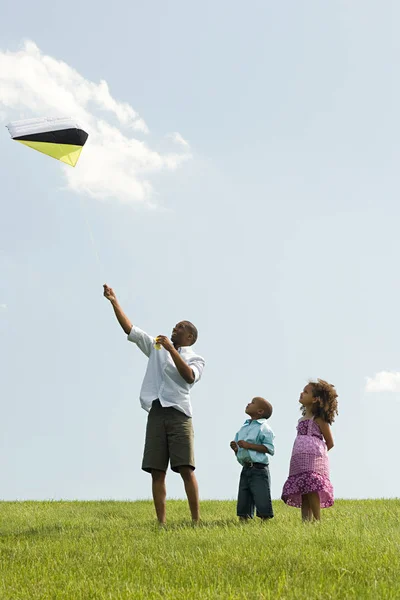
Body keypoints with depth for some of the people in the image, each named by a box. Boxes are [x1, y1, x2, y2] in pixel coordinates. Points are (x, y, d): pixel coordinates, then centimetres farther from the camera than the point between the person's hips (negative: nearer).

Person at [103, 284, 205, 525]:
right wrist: (114, 302, 8)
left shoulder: (195, 358, 9)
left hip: (179, 414, -3)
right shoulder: (157, 348, 19)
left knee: (187, 469, -9)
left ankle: (196, 520, -7)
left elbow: (190, 377, -14)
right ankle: (161, 522, 0)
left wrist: (172, 350, -16)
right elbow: (131, 330, 14)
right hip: (156, 413, 3)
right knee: (157, 471, -2)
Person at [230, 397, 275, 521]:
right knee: (243, 503, 9)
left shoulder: (263, 427, -6)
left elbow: (270, 448, -16)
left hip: (259, 469, -7)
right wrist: (235, 448, -1)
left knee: (262, 503, -6)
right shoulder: (243, 428, 17)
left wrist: (248, 445, -18)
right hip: (246, 469, 7)